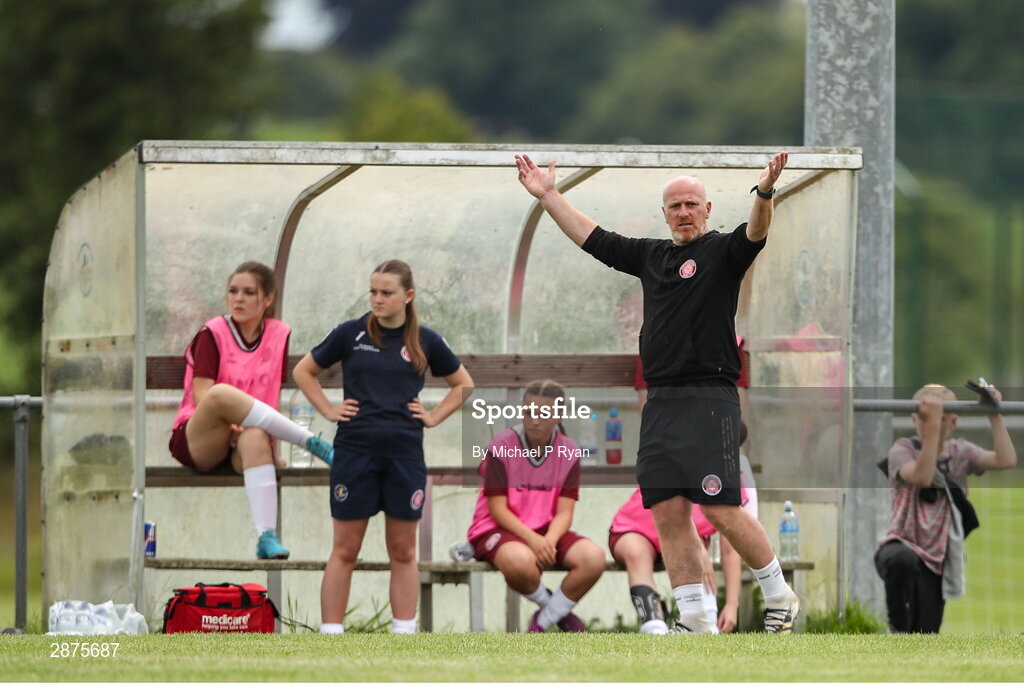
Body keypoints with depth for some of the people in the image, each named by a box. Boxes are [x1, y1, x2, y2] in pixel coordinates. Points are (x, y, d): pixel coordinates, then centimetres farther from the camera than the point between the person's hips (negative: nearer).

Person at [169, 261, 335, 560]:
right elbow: (202, 394, -9)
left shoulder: (279, 334, 9)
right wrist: (231, 425, -27)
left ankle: (267, 536, -49)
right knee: (222, 394, -37)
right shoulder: (213, 333, -1)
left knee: (256, 437, -39)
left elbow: (272, 396, 10)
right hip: (198, 442, -2)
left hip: (239, 444, 2)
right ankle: (313, 443, -34)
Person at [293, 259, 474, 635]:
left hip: (405, 454, 1)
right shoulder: (350, 334, 2)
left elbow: (464, 384, 18)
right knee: (345, 551, 1)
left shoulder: (425, 341, 5)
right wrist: (329, 410, 3)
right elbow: (303, 372, 13)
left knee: (403, 552, 7)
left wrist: (434, 416, 6)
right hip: (355, 452, -1)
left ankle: (404, 634, 11)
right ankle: (330, 635, 2)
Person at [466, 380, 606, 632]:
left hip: (547, 532, 4)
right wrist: (532, 539, -25)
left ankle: (544, 620, -3)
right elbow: (498, 509, -11)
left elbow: (564, 512, -2)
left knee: (594, 557, -24)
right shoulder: (501, 447, -8)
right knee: (520, 560, -40)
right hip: (497, 529, -4)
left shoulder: (568, 452, 2)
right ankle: (551, 606, -5)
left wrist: (549, 540, -24)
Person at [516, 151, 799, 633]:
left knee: (720, 509, -11)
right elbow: (592, 238, 27)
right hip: (660, 403, 7)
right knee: (668, 512, 2)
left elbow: (754, 234, -21)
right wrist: (547, 195, 27)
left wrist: (764, 193, -40)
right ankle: (693, 618, 6)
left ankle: (779, 597, 5)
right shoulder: (651, 255, 17)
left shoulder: (721, 252, -1)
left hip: (709, 400, -7)